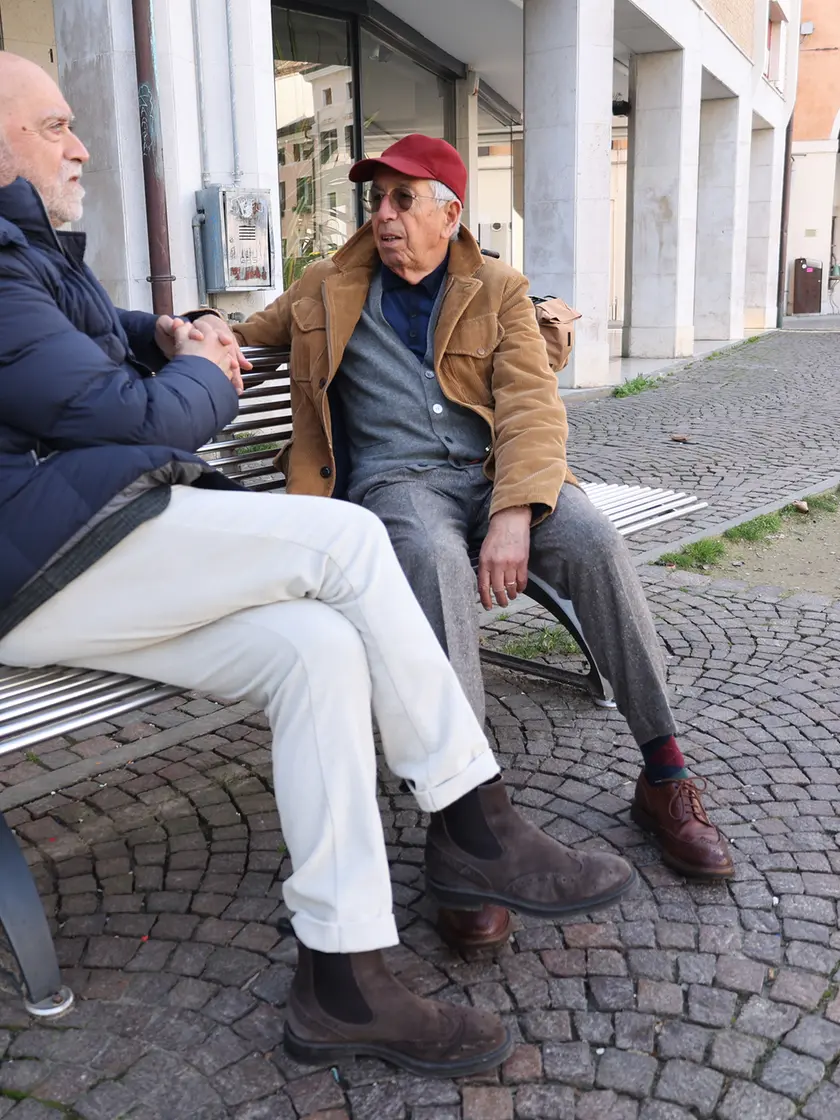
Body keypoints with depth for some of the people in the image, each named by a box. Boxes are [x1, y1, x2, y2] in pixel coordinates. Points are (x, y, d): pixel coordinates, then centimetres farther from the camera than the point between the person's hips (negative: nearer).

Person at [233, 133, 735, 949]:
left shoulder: (497, 291, 12)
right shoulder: (326, 292, 17)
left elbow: (533, 408, -1)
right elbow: (246, 335, 30)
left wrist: (515, 513, -21)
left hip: (496, 473, 1)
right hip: (395, 480, -1)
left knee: (593, 538, -30)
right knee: (435, 557, -37)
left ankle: (663, 776, -16)